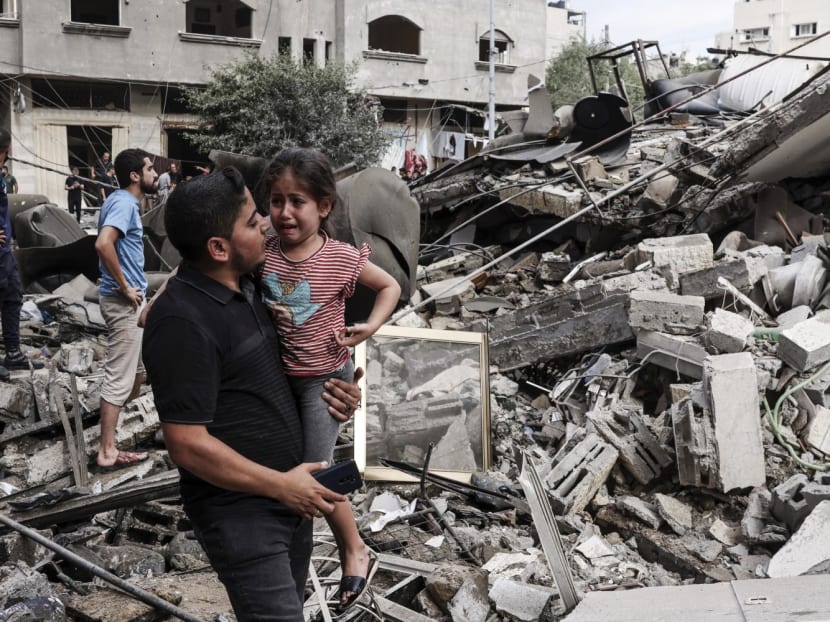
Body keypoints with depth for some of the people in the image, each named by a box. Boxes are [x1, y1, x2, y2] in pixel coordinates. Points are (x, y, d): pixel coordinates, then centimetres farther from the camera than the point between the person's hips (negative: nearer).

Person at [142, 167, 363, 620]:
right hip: (239, 509, -8)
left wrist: (325, 392, 0)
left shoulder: (245, 286, 5)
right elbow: (188, 445, -23)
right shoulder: (183, 322, -23)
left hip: (289, 493, 9)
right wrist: (281, 485, -17)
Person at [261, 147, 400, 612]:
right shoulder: (263, 253, -10)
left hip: (325, 377, -5)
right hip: (277, 374, 5)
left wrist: (370, 327, -17)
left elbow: (390, 286, -4)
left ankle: (355, 551, 22)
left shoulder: (342, 258, -18)